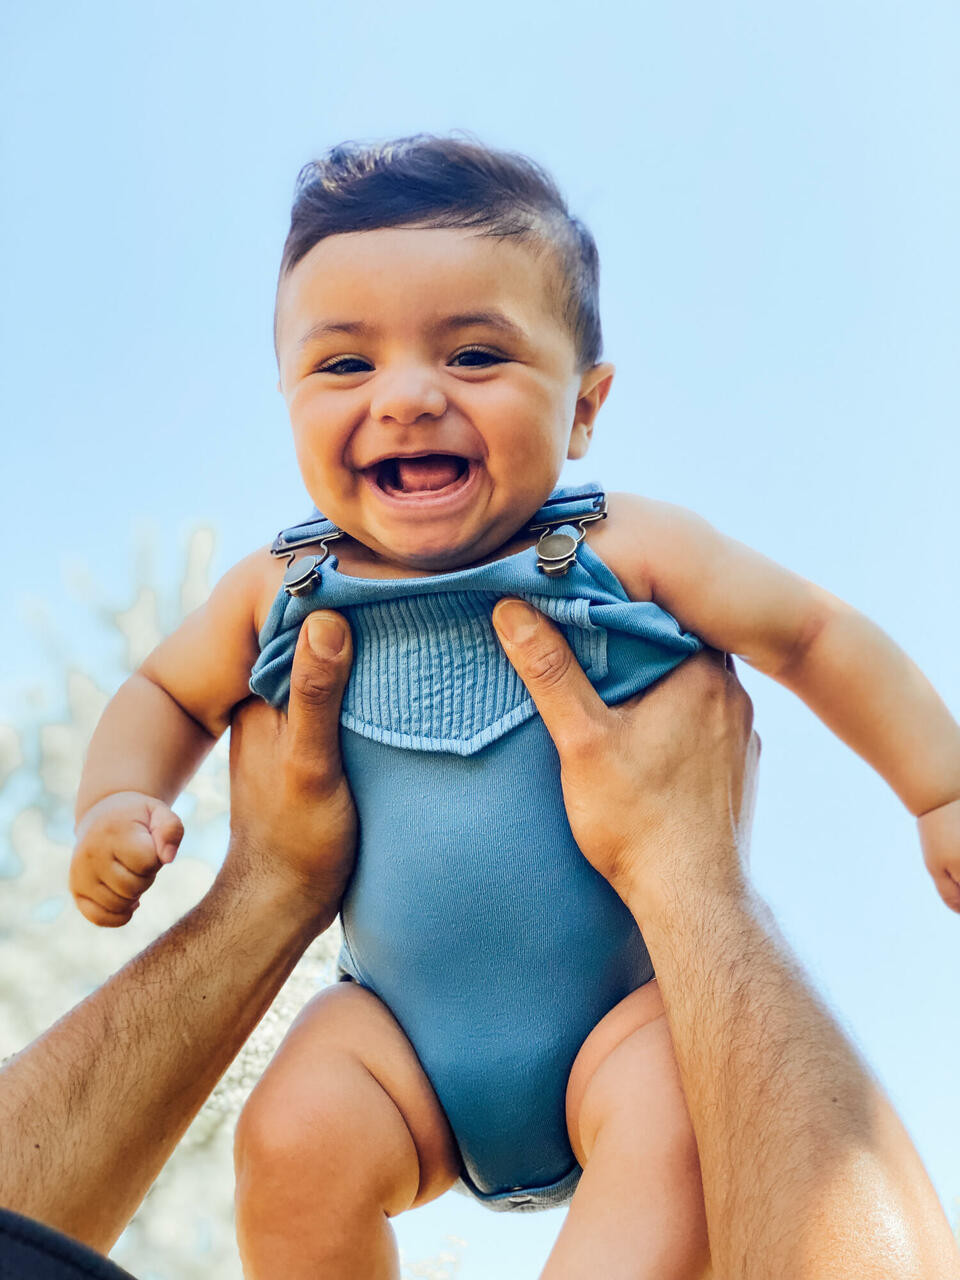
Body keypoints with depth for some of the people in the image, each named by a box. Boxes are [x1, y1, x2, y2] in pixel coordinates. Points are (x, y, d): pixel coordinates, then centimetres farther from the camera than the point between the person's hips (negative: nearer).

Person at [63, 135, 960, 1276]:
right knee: (297, 1142, -20)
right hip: (404, 1030, 3)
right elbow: (167, 693, 16)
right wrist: (116, 804, -2)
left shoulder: (632, 557, -10)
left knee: (677, 1134, -30)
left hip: (628, 1007, -2)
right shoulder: (281, 592, -3)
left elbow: (816, 636, 2)